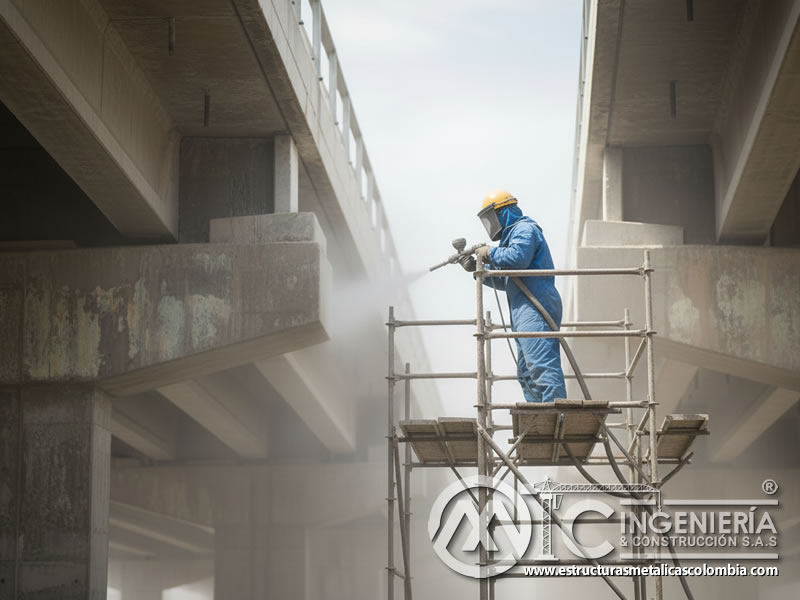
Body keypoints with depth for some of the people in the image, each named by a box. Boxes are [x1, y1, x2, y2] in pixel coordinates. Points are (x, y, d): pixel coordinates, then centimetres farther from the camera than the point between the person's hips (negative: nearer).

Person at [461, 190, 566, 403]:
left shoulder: (524, 229, -2)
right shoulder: (514, 233, 30)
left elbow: (519, 257, -23)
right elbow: (505, 281, 33)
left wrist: (490, 254, -8)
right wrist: (476, 269, 25)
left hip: (535, 311, -11)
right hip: (525, 314, 11)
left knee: (542, 366, -20)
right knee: (526, 374, 9)